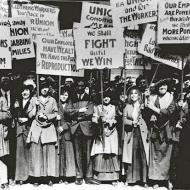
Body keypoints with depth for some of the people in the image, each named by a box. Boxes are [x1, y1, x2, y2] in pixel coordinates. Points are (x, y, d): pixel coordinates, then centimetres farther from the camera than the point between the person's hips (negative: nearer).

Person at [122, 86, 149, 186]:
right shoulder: (127, 107, 11)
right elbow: (124, 119, 6)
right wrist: (132, 122, -12)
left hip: (142, 132, -1)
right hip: (131, 133, 1)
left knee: (143, 155, -3)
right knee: (131, 155, 0)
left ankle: (143, 179, 5)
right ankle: (131, 179, 7)